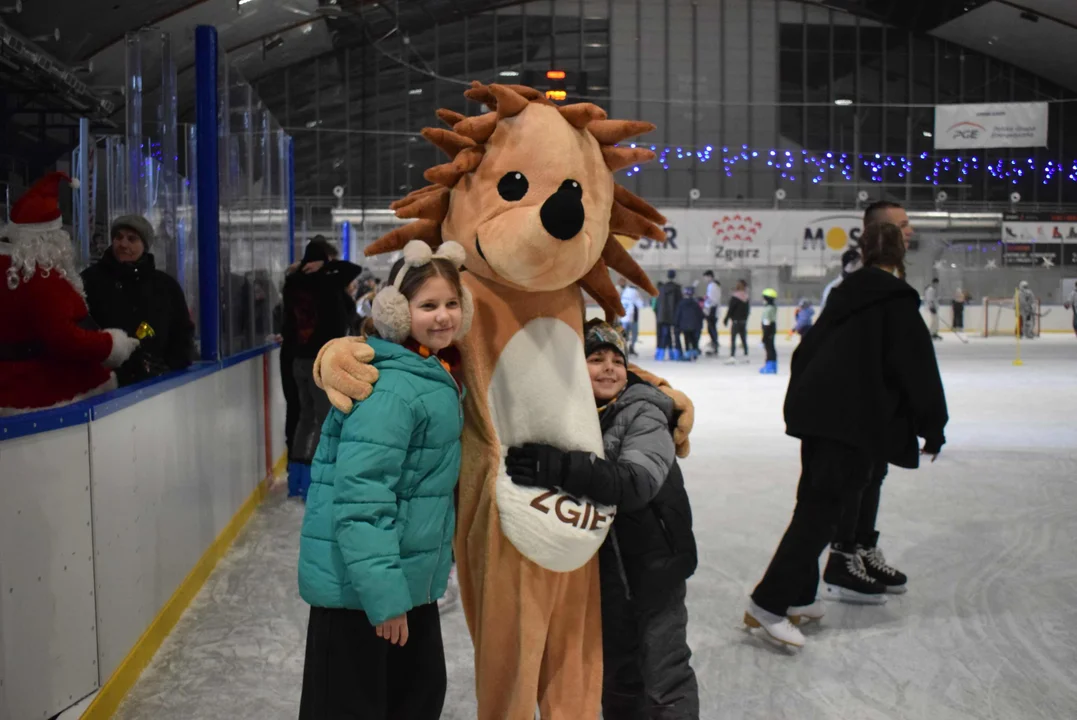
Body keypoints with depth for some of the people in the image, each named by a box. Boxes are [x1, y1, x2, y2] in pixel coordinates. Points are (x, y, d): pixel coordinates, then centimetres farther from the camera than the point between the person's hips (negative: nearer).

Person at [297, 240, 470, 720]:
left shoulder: (437, 376, 9)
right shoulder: (391, 388, -23)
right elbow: (360, 498, -27)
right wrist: (384, 594, -27)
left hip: (410, 574, 10)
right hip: (358, 582, -9)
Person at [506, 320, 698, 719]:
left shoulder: (644, 413, -16)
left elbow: (637, 482, -34)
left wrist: (562, 468, -44)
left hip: (654, 563, -5)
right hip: (603, 567, 5)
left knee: (665, 679, 1)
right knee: (617, 672, 19)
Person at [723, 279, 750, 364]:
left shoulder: (735, 297, -14)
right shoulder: (746, 297, 6)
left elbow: (730, 309, -14)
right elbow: (748, 309, 11)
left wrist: (726, 319, -7)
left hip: (736, 321, -7)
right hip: (744, 320, 7)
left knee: (733, 339, -8)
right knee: (743, 339, 15)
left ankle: (732, 356, -16)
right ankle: (746, 356, 20)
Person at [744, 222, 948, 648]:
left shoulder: (846, 294, 17)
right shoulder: (897, 300, -5)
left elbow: (806, 351, 21)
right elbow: (919, 367, -8)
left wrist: (803, 403, 28)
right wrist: (933, 428, -1)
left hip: (817, 413, 8)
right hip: (851, 421, -8)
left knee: (817, 504, 14)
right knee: (821, 508, -8)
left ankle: (797, 597, 18)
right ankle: (767, 605, -12)